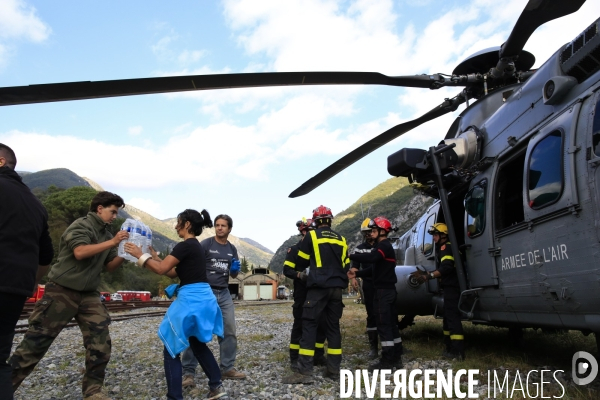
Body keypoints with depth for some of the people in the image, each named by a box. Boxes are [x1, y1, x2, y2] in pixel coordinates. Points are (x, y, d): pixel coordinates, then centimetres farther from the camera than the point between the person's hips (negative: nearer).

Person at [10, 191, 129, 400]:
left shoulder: (106, 234, 11)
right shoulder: (81, 225, -11)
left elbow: (110, 265, 12)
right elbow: (80, 252, -27)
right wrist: (112, 243, -26)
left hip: (88, 295, 7)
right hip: (62, 291, -7)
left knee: (100, 342, 0)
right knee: (36, 341, 0)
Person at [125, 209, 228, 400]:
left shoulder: (185, 246, -13)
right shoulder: (196, 246, 16)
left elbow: (161, 269, -16)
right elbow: (173, 273, 20)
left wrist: (141, 256, -4)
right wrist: (154, 256, 19)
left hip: (191, 300, -10)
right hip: (203, 299, 10)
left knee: (171, 350, 3)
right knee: (198, 344, 25)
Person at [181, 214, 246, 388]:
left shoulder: (232, 249, 12)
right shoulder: (205, 244, -6)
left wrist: (236, 269, -2)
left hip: (224, 293, 5)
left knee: (229, 331, 4)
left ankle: (227, 368, 15)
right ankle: (188, 372, 2)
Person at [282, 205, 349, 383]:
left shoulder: (312, 236, -2)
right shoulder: (341, 239, 12)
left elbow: (301, 263, 3)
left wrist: (303, 270, 25)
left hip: (318, 287, -5)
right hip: (336, 288, 5)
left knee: (309, 325, -4)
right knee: (333, 326, 11)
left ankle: (304, 371, -9)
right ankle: (334, 369, 13)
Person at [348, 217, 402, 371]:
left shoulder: (384, 246, -14)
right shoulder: (383, 246, 19)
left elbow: (371, 258, -34)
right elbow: (375, 269, 19)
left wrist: (350, 256, -30)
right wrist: (357, 274, 9)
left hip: (384, 290, -10)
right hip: (388, 289, 10)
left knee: (384, 325, -7)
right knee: (391, 323, 13)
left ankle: (387, 360, -4)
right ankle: (396, 357, 20)